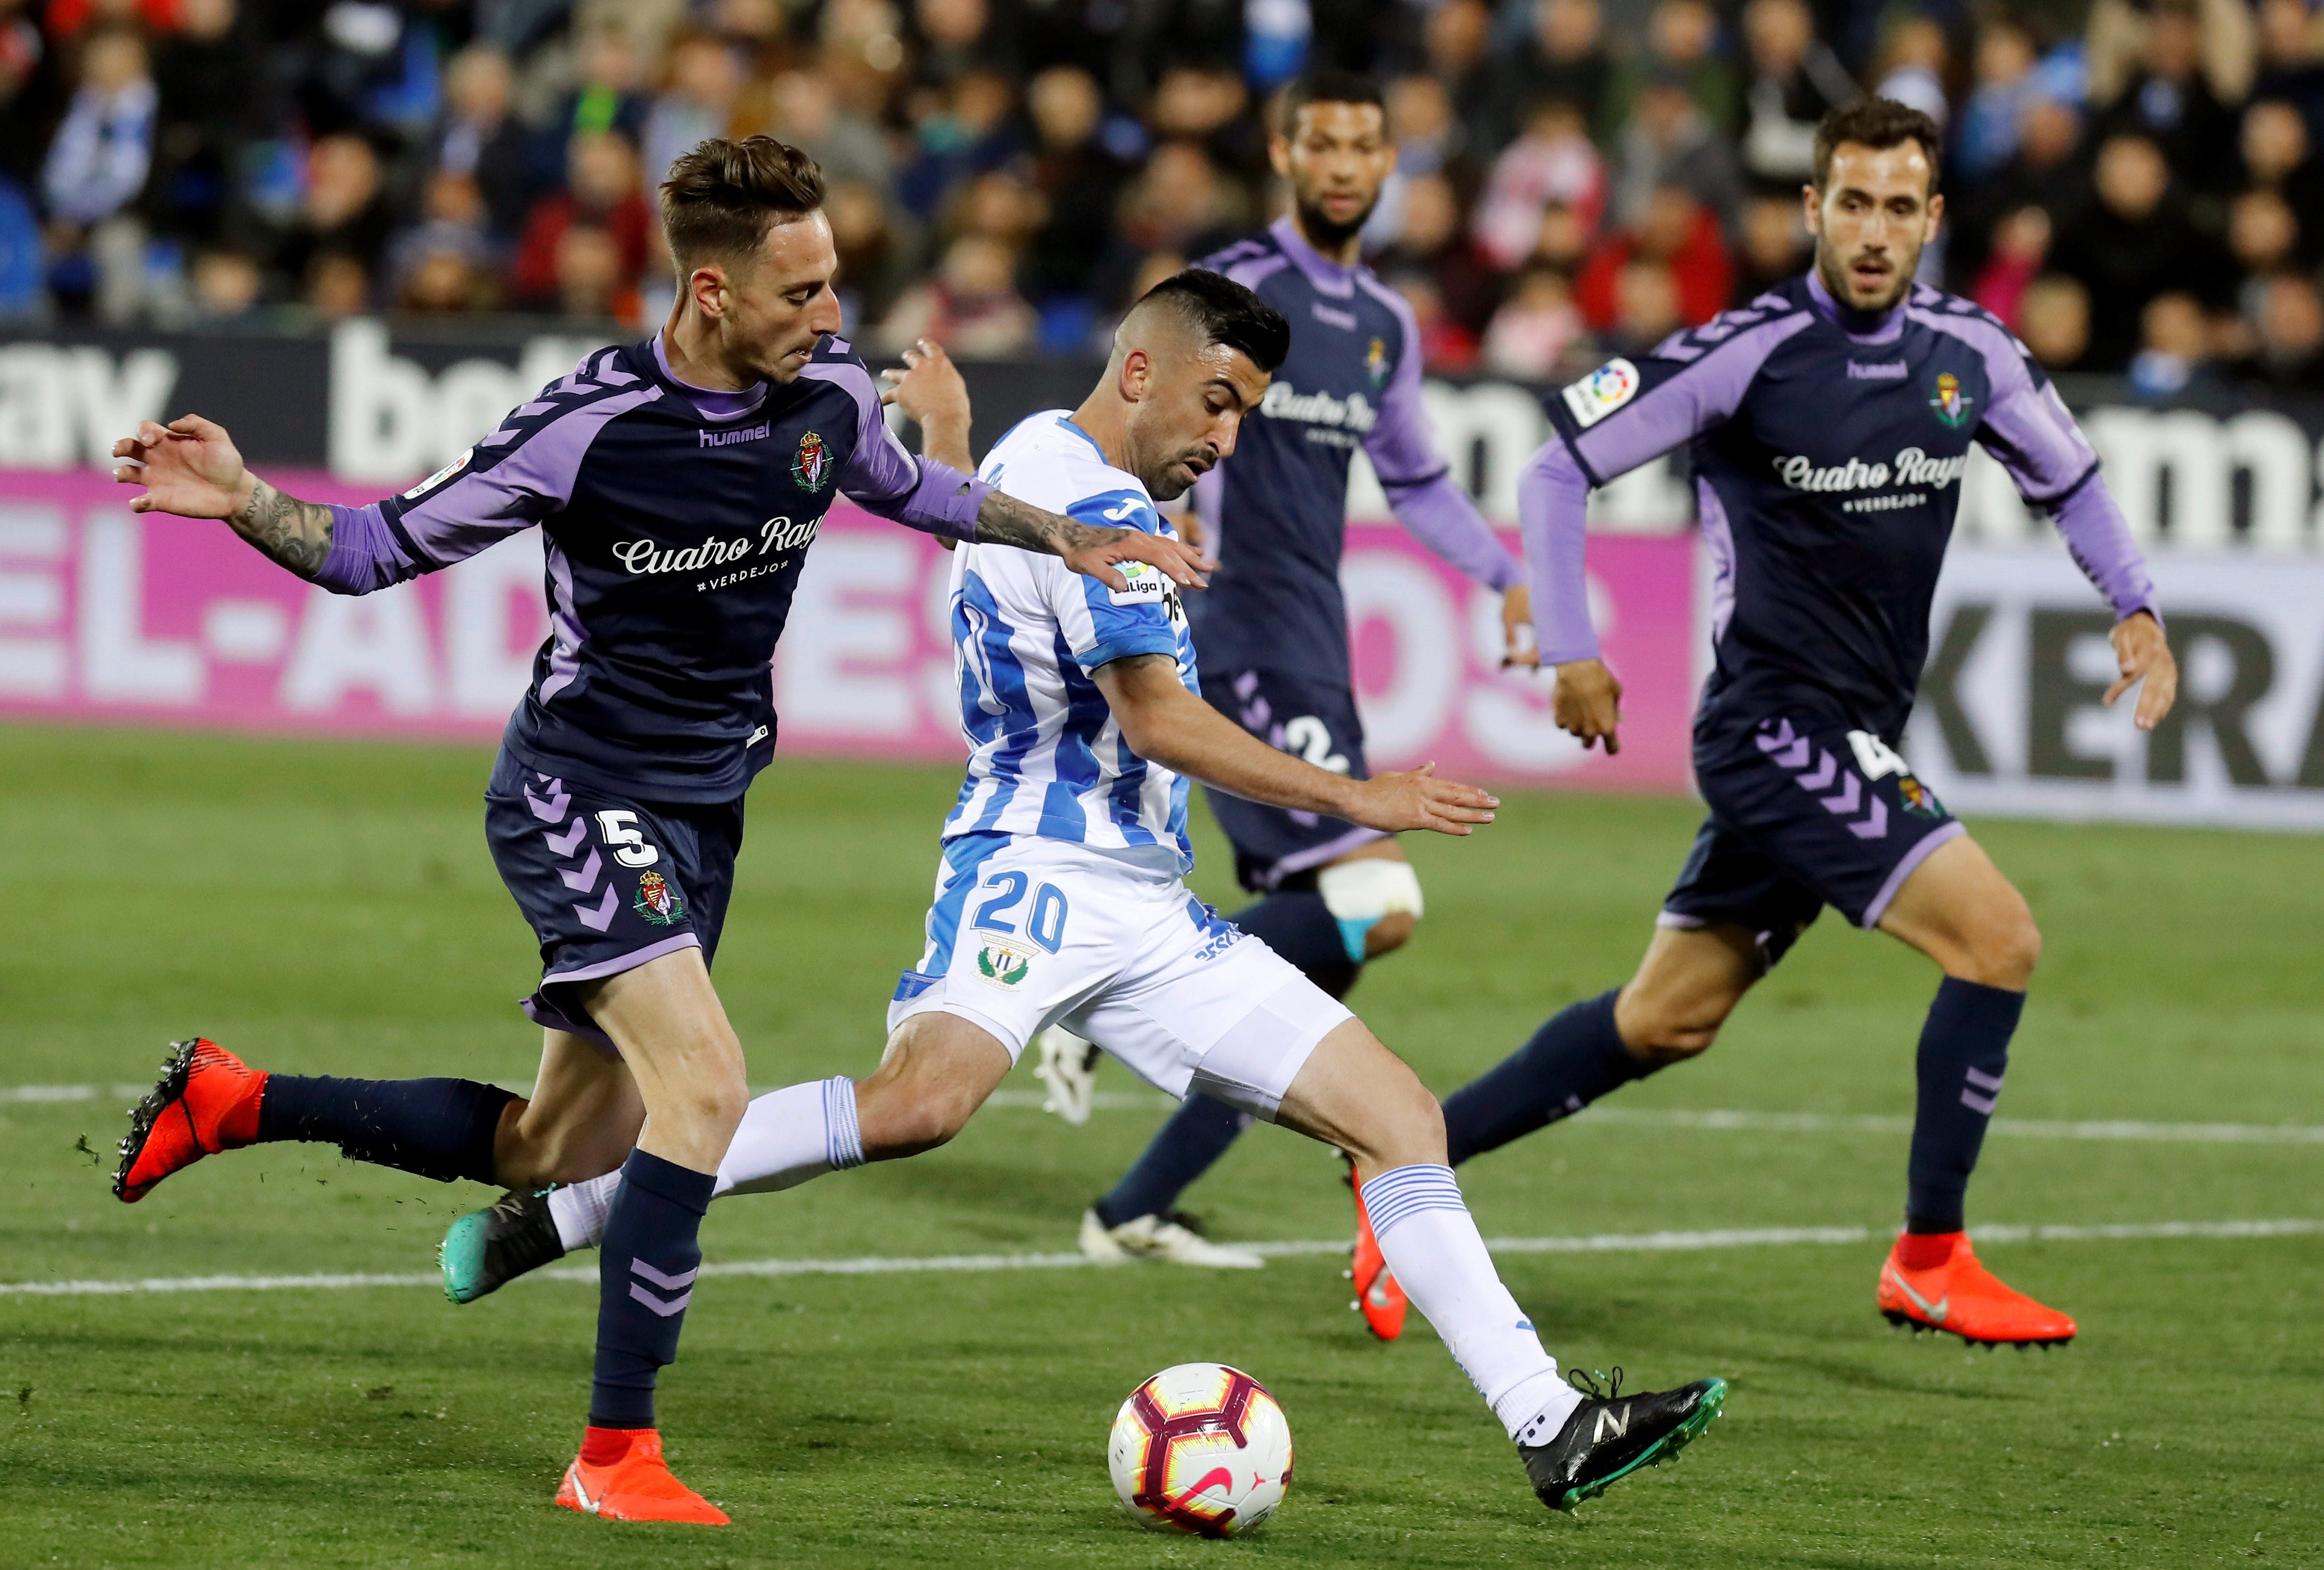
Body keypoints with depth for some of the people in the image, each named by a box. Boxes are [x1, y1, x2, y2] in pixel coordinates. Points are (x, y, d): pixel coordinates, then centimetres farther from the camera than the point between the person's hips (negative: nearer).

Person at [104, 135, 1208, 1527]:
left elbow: (908, 489, 21)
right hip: (579, 791, -7)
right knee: (707, 1085, -23)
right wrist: (243, 503, -29)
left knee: (558, 1155, 12)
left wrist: (1069, 539, 11)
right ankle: (617, 1455, -15)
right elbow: (379, 549, -11)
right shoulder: (596, 424, -21)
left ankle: (232, 1102, 28)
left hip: (703, 805, 7)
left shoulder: (828, 390, -4)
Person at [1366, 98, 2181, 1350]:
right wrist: (1568, 650, -10)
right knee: (1999, 939, -16)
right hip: (1778, 725, -7)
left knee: (1666, 1021, 13)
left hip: (1850, 745, 7)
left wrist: (2135, 608, 6)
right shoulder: (1750, 352, -14)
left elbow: (2070, 481, 20)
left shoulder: (1970, 354, 3)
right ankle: (1929, 1264, -5)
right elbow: (1560, 467, -8)